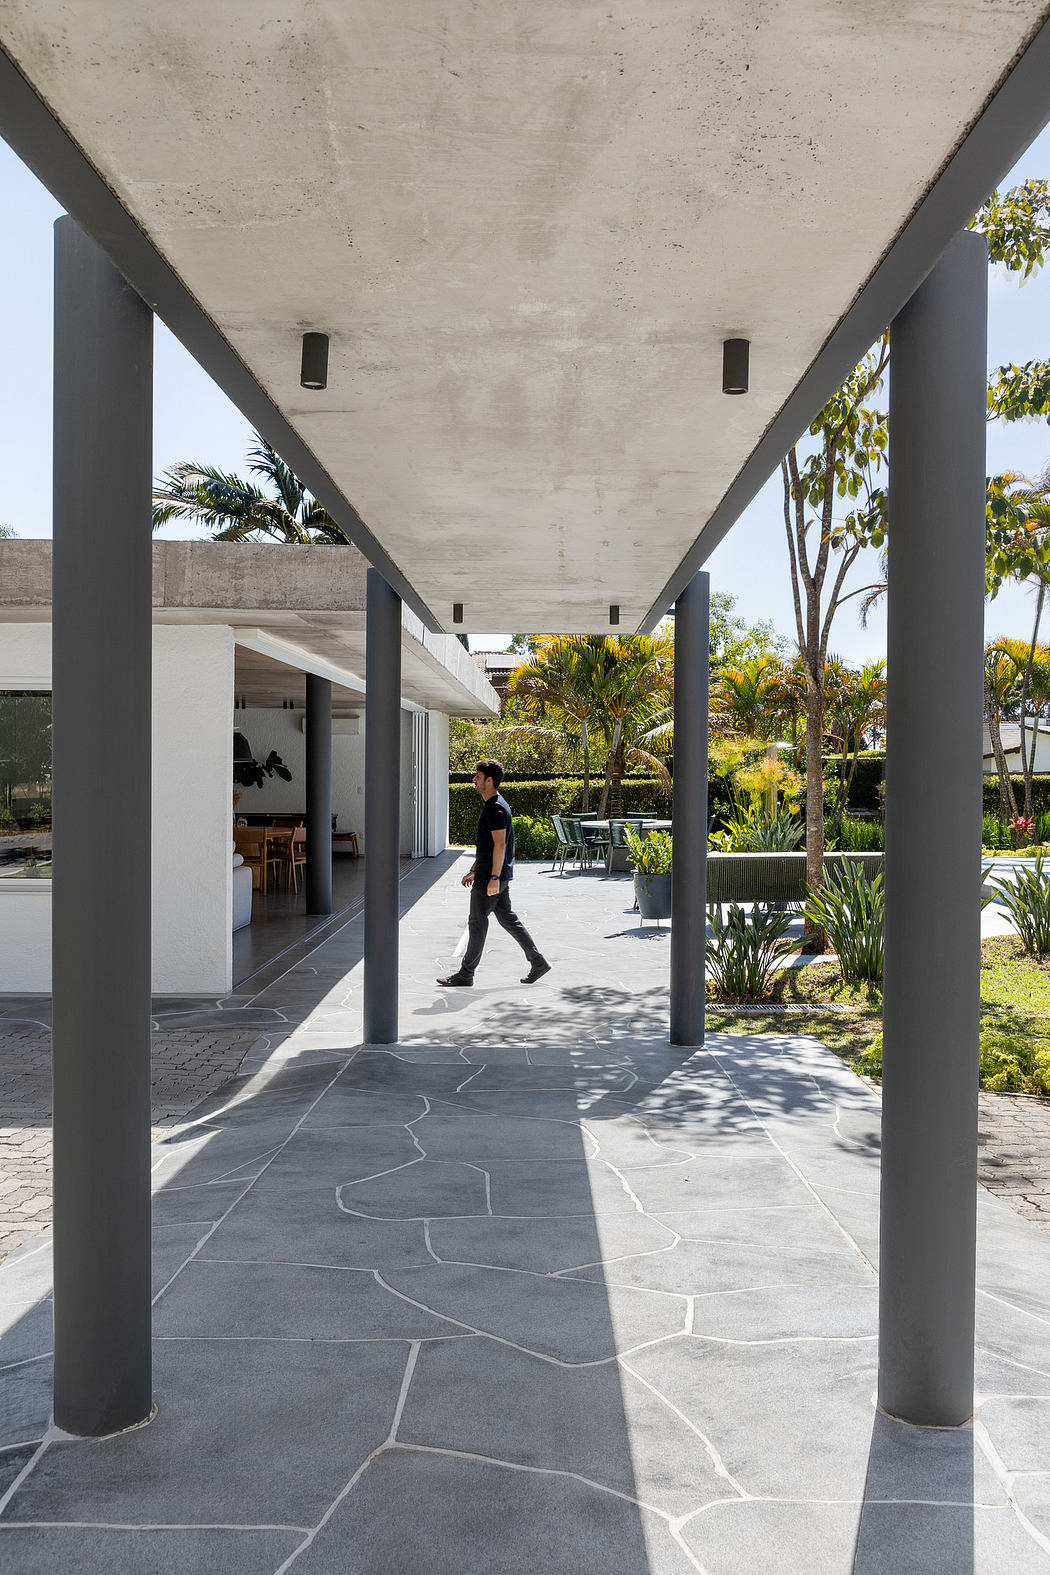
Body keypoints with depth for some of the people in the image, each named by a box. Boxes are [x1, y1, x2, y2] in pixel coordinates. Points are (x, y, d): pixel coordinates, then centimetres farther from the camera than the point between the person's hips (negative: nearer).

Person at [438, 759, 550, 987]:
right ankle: (538, 962, 15)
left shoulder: (496, 808, -17)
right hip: (492, 875, 10)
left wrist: (494, 878, -24)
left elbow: (499, 844, -22)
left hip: (491, 877, -10)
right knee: (508, 919, 13)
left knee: (477, 923, -1)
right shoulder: (493, 805, 16)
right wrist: (474, 871, 25)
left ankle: (466, 973, 8)